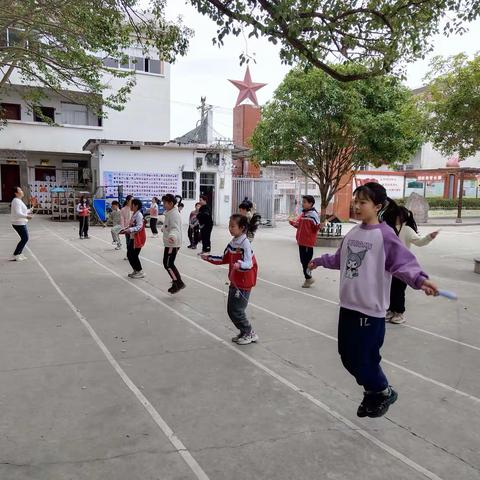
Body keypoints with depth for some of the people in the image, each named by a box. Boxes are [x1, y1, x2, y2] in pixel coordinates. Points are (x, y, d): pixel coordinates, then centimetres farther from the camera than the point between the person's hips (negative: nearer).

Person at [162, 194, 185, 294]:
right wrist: (164, 229, 52)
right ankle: (176, 283, 23)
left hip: (172, 244, -11)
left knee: (168, 264, -8)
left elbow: (175, 228, -32)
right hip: (170, 243, 11)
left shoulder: (174, 214, -18)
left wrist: (172, 236, -53)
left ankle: (179, 283, -1)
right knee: (169, 264, 14)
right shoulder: (169, 213, 14)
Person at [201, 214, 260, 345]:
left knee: (236, 311, -2)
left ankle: (250, 334, 19)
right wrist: (208, 258, 10)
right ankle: (245, 333, 30)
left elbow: (249, 264, -29)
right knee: (231, 310, 13)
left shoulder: (245, 243, -19)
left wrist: (240, 265, -49)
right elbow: (224, 259, 16)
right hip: (234, 282, 9)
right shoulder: (232, 243, 5)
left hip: (244, 284, -8)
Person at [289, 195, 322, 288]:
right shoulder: (302, 213, 12)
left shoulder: (313, 214, -14)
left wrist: (319, 226, -36)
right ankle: (308, 278, 25)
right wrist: (292, 222, 13)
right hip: (301, 241, 9)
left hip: (308, 242, -9)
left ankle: (308, 278, 13)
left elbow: (316, 228, -16)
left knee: (306, 261, -2)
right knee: (303, 260, 14)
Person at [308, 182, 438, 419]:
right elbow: (340, 259, 24)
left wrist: (420, 280, -40)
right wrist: (319, 261, 36)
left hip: (370, 310, -7)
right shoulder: (353, 233, 9)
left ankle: (383, 392, 32)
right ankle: (372, 392, 40)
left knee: (363, 359, 1)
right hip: (347, 306, 8)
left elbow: (404, 262, -22)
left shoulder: (385, 235, -13)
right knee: (347, 355, 16)